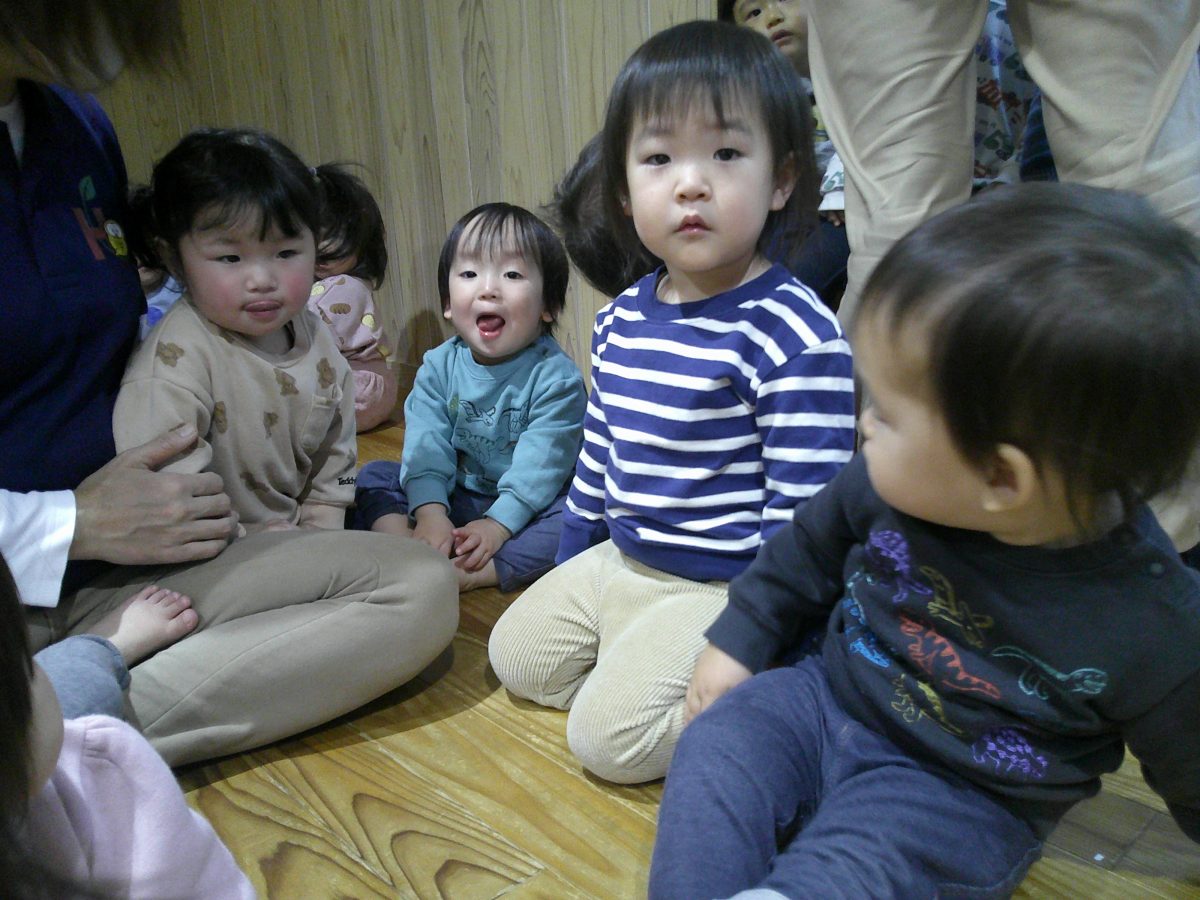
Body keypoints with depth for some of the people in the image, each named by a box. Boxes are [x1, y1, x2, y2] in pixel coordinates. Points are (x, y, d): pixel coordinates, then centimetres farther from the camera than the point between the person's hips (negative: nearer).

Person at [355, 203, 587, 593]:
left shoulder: (554, 376, -15)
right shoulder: (439, 367, -1)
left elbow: (540, 462, -21)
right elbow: (426, 444, -10)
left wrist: (499, 524, -29)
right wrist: (430, 512, -25)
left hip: (526, 505, -4)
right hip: (456, 499, 4)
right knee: (373, 476, -5)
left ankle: (471, 576, -39)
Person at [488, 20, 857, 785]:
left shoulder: (795, 340, -22)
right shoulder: (621, 321, 1)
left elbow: (802, 511, -20)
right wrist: (570, 564, 20)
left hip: (723, 588, -8)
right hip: (619, 562, 8)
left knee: (609, 733, -15)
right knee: (517, 656, 13)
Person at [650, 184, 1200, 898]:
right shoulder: (896, 485, -14)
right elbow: (814, 545, 7)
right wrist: (741, 639, 11)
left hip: (959, 798, -4)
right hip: (825, 697, 4)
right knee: (717, 745, -18)